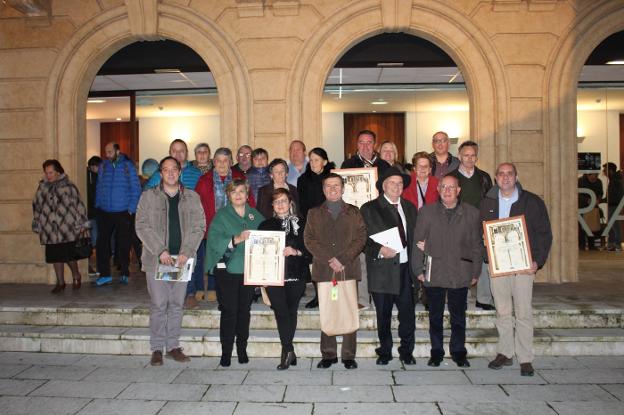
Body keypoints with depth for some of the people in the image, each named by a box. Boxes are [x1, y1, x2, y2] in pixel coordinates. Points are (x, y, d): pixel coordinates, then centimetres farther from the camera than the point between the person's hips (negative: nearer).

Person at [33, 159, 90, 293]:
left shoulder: (69, 186, -2)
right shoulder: (42, 188, 9)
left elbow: (78, 205, -1)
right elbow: (36, 207, 18)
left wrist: (81, 224, -2)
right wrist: (37, 226, 18)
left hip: (67, 229, -4)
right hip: (49, 231, 4)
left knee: (69, 256, -3)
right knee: (55, 257, 7)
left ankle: (76, 276, 24)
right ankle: (60, 283, 21)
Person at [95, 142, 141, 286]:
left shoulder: (128, 166, -2)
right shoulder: (102, 166, 7)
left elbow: (136, 189, -2)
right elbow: (99, 188, 13)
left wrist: (131, 209, -7)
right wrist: (98, 205, 4)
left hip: (123, 213, -3)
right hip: (105, 213, 3)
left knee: (123, 244, 6)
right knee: (102, 243, 0)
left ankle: (124, 274, 19)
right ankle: (105, 274, 9)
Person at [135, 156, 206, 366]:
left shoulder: (192, 197, 8)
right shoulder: (149, 196, 4)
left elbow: (199, 227, 3)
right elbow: (142, 226, -3)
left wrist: (186, 252, -10)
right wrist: (160, 251, -13)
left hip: (182, 260, 2)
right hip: (156, 259, -2)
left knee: (177, 304, 8)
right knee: (158, 304, 1)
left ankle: (173, 345, 19)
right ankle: (157, 348, 13)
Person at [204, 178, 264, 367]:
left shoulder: (256, 216, 12)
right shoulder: (221, 215, 1)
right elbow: (214, 240, -11)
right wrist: (236, 239, -23)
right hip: (227, 269, -3)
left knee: (244, 309, 7)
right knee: (229, 311, -2)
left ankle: (242, 349, 20)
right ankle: (226, 352, 8)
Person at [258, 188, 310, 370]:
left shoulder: (301, 224, 6)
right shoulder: (266, 225, 12)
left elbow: (310, 249, 1)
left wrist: (296, 251, -16)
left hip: (296, 276, 0)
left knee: (291, 311, 5)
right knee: (281, 312, -10)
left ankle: (286, 351, 18)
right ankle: (289, 351, -4)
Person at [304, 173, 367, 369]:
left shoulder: (353, 212, 13)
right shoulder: (314, 213, 14)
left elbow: (361, 238, 2)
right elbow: (309, 239, 3)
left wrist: (343, 259, -11)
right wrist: (329, 260, -10)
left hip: (349, 269, 0)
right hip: (323, 270, 1)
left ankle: (349, 355, 8)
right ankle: (328, 354, 11)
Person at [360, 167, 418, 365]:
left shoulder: (409, 207, 14)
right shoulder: (369, 209, 0)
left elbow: (413, 236, 17)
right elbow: (362, 240, -5)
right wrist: (379, 250, -19)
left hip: (405, 268, 3)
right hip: (382, 269, -3)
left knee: (408, 313, 5)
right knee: (383, 315, 8)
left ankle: (406, 351, 23)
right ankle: (385, 352, 26)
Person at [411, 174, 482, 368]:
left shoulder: (471, 213, 6)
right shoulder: (426, 212, 4)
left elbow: (477, 245, 7)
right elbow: (417, 243, 3)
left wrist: (475, 272, 3)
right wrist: (418, 269, -2)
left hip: (461, 275, 0)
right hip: (434, 274, 0)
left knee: (458, 317, 10)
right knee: (435, 316, 9)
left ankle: (458, 352, 24)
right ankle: (436, 352, 22)